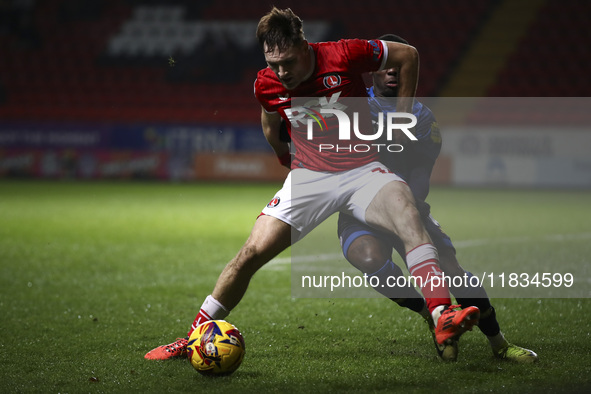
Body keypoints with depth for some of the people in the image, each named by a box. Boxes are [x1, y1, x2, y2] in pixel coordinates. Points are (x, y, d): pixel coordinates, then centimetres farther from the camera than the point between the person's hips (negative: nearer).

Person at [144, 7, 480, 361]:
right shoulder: (266, 84, -6)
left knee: (409, 215, -32)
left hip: (363, 170, -2)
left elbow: (408, 55, -1)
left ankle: (443, 318, -40)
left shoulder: (344, 56, -16)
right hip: (308, 178, 2)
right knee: (252, 253, -9)